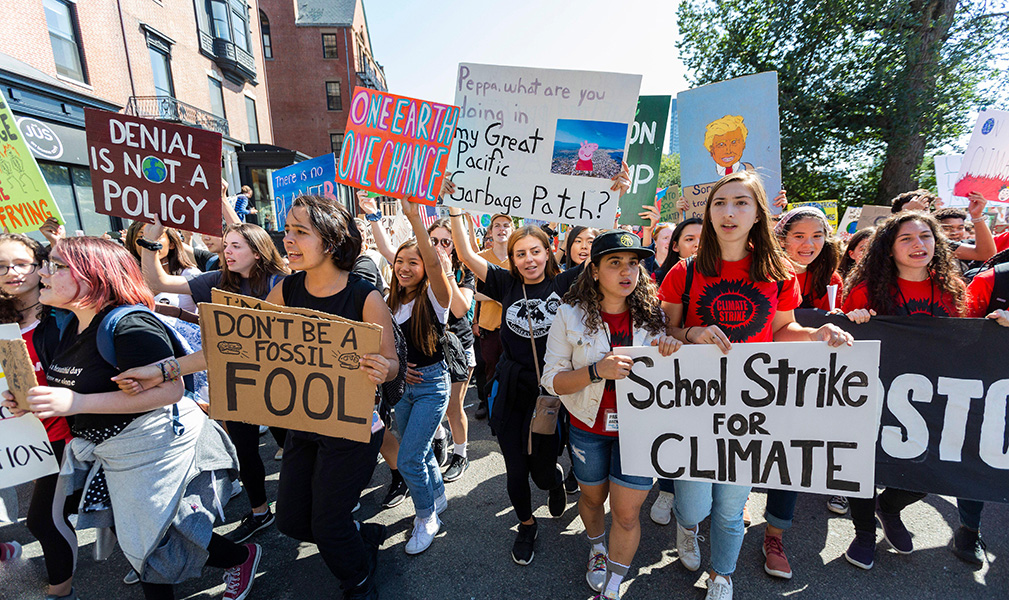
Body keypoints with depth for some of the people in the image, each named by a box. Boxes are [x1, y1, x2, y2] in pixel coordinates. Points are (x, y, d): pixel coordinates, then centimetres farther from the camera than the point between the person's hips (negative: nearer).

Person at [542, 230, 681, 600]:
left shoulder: (653, 315, -6)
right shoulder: (570, 316, -13)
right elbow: (552, 380, -13)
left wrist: (672, 349, -17)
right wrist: (596, 371, -29)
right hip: (589, 426, 0)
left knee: (626, 512, 5)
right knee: (592, 498, 22)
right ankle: (597, 549, 55)